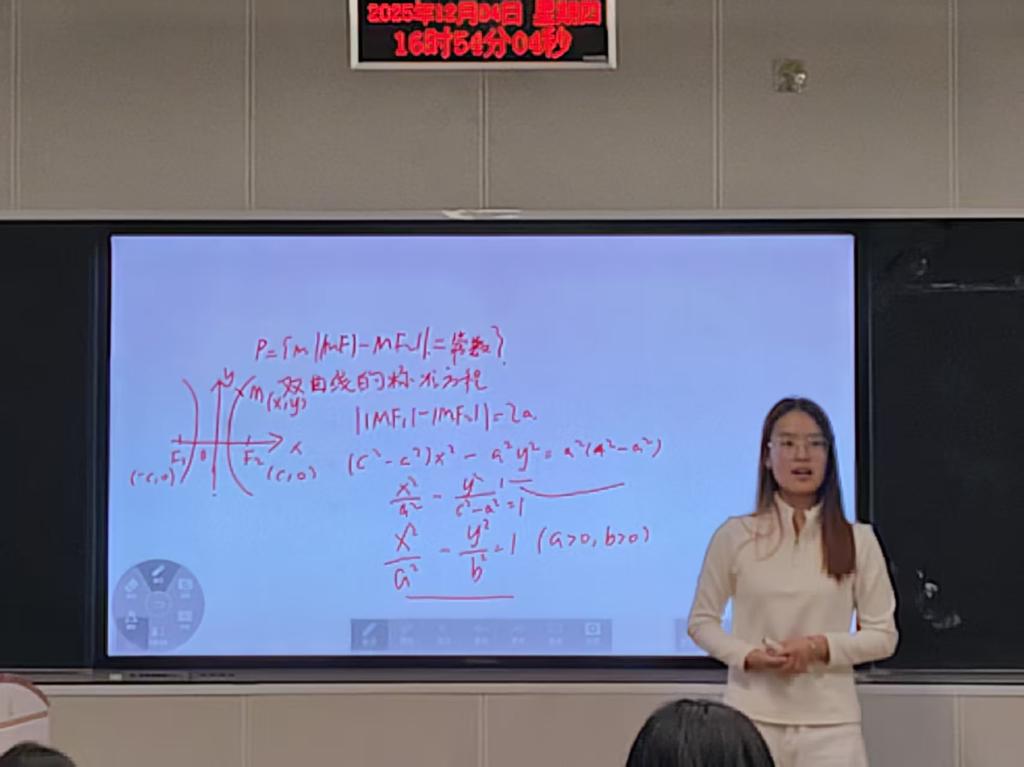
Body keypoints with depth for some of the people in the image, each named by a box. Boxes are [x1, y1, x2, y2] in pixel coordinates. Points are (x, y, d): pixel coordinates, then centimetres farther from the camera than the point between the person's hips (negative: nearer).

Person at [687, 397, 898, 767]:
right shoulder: (734, 536, 1)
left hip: (830, 722, 0)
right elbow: (701, 621, 7)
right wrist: (747, 656, -11)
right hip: (751, 718, 0)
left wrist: (820, 646, -13)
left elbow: (883, 635, 4)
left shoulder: (858, 540, 2)